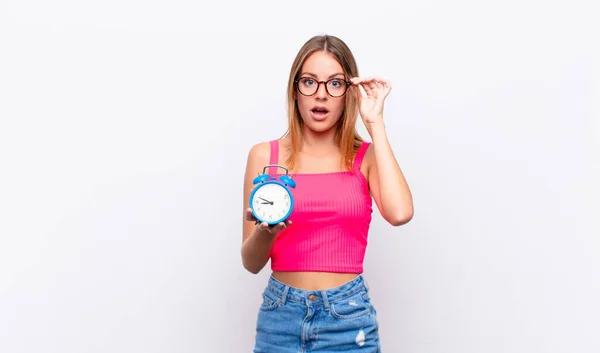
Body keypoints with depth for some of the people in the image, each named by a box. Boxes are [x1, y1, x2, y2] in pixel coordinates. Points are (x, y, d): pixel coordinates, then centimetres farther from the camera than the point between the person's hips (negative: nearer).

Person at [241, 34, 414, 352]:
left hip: (348, 317, 0)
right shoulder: (264, 155, -2)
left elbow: (400, 213, -22)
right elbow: (251, 262, -1)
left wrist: (375, 123, -14)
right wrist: (266, 230, -23)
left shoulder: (368, 156, -1)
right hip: (280, 314, 1)